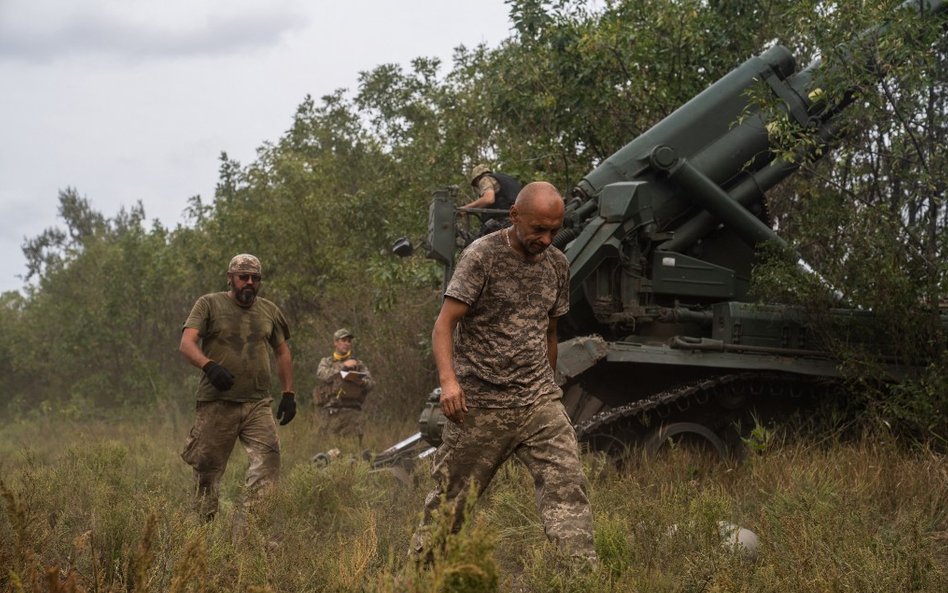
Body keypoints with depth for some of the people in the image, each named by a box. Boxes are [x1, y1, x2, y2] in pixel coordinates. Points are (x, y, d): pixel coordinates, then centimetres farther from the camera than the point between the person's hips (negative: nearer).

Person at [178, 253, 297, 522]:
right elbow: (187, 344, -8)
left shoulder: (269, 311, 16)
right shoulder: (209, 305, 3)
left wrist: (289, 394, 15)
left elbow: (283, 353, 24)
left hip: (258, 404, 3)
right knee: (208, 469, 1)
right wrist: (209, 366, -28)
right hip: (217, 403, -3)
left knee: (268, 458, -14)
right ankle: (204, 523, 13)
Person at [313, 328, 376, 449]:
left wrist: (361, 382, -17)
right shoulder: (326, 362, 15)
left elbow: (371, 383, 6)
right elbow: (322, 374, -7)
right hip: (330, 411, 0)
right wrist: (343, 366, -13)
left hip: (351, 411, 0)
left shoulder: (358, 364, 17)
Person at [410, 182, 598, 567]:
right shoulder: (482, 256, -8)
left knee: (567, 485, -11)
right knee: (449, 499, 5)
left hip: (538, 402, 4)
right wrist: (448, 380, -28)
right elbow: (444, 324, -13)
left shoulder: (556, 264, 10)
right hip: (480, 405, -4)